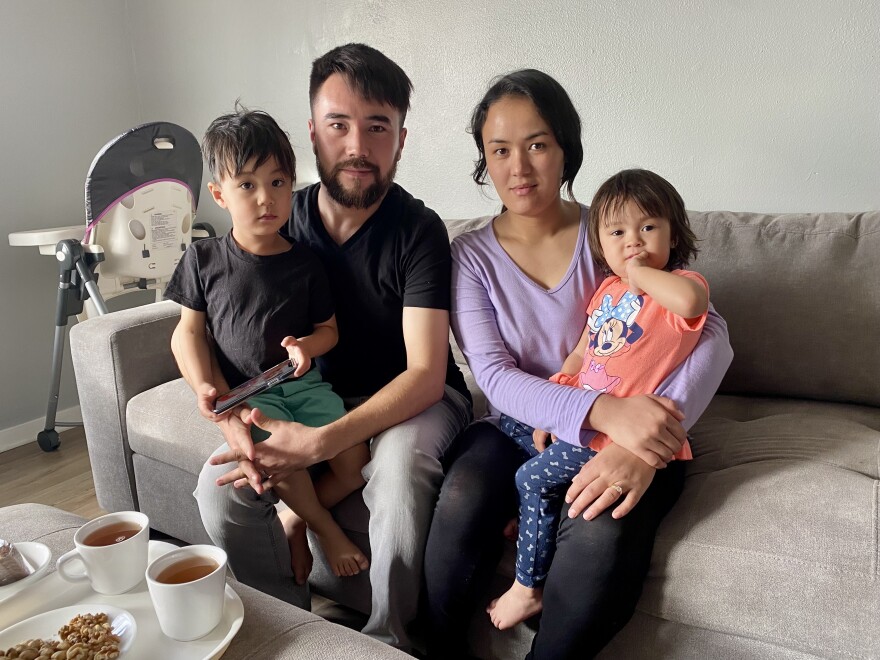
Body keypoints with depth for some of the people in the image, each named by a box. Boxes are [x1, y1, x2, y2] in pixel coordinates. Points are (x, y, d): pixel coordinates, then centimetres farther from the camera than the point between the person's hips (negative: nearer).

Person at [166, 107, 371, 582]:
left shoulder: (304, 262, 1)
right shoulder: (204, 259, 0)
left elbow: (328, 327, 10)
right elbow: (190, 330, 5)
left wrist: (308, 345, -14)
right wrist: (203, 387, -10)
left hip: (302, 381, 2)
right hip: (243, 390, -1)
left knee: (355, 462, -15)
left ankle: (293, 519, 12)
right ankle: (324, 526, 2)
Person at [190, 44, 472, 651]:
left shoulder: (418, 230, -16)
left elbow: (425, 373, -23)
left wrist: (320, 443, -35)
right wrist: (237, 421, -21)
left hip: (415, 399, -3)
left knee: (399, 465, -36)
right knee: (221, 482, -17)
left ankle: (389, 639, -8)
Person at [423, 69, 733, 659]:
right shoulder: (472, 256, -1)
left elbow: (709, 335, -13)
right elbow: (495, 377, -11)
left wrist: (643, 446, -30)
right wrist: (602, 411, -30)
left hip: (634, 434, 0)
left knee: (604, 533, -32)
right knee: (460, 507, -29)